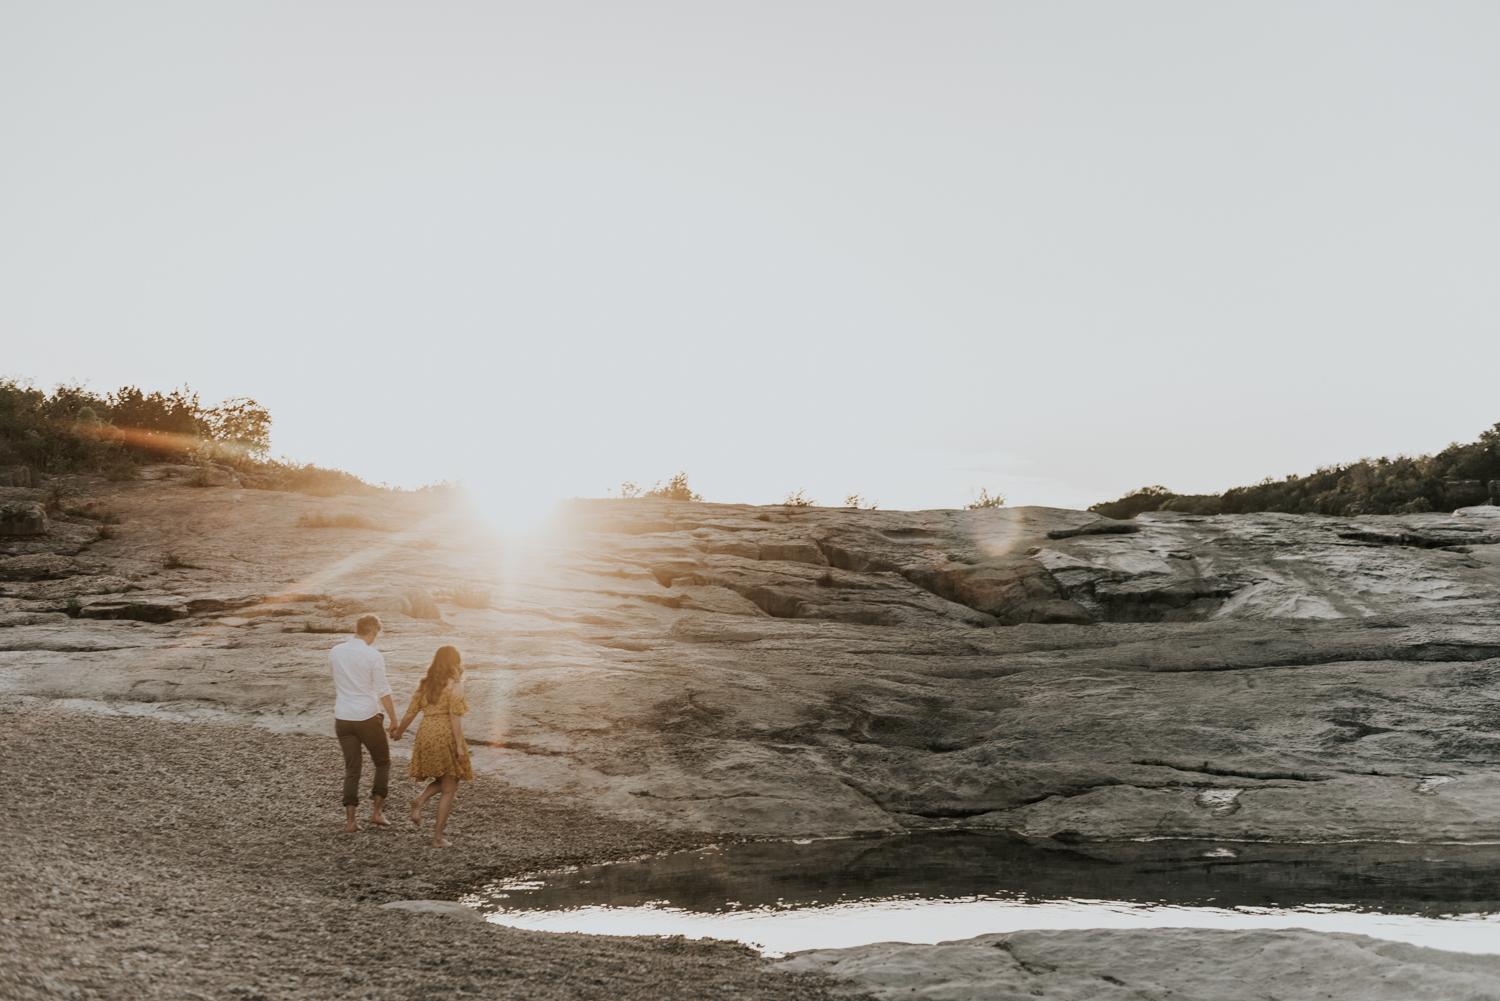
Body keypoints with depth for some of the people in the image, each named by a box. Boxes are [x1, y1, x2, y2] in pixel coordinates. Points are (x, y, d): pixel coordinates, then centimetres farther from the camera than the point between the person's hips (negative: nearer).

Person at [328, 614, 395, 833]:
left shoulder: (335, 652, 2)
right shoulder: (373, 655, -13)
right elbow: (383, 691, -12)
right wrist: (394, 719, -5)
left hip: (342, 717, 4)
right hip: (367, 717, -4)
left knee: (351, 769, 11)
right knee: (383, 763, 15)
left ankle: (350, 820, 7)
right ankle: (377, 812, 10)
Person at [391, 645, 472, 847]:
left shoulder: (426, 684, 10)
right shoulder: (455, 685, -7)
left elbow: (411, 712, 10)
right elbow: (455, 716, -14)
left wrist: (399, 731, 27)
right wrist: (459, 745, -14)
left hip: (425, 734, 6)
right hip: (446, 736, -6)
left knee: (441, 781, 26)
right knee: (449, 789, 5)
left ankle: (420, 800, -3)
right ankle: (437, 838, 4)